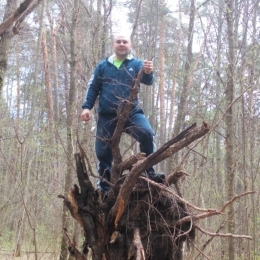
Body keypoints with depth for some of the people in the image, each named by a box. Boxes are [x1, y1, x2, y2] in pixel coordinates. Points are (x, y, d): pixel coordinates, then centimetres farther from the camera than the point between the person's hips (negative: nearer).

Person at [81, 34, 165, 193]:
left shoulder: (137, 64, 5)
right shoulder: (103, 66, 12)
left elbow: (147, 81, -13)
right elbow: (93, 88, 12)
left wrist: (148, 73, -37)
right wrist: (87, 107, -3)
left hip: (131, 113, -2)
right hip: (107, 116, 2)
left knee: (147, 134, -28)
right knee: (103, 152, 4)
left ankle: (150, 172, -16)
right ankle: (105, 188, 18)